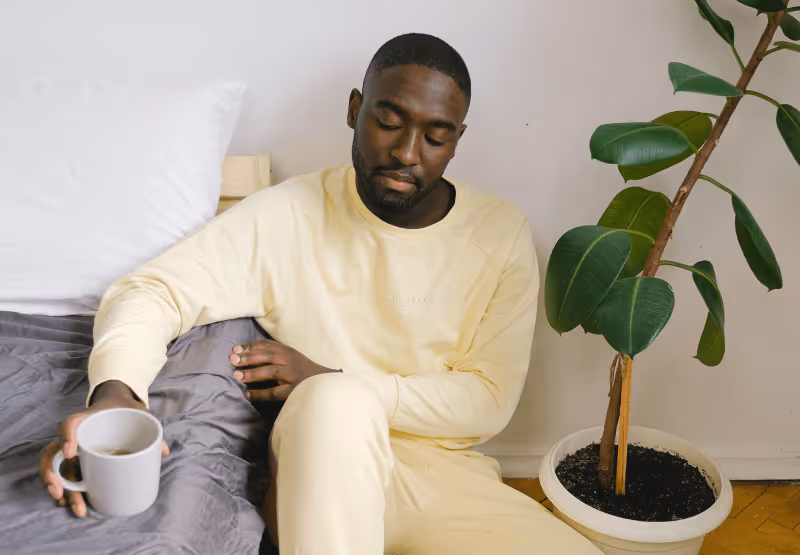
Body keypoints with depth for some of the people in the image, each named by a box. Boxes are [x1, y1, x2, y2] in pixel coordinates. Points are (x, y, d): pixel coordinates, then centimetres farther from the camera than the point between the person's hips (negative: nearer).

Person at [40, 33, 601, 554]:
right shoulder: (287, 216, -5)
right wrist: (114, 394, -32)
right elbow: (154, 291, -8)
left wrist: (332, 381, -16)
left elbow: (490, 400, -4)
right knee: (336, 398, -37)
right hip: (323, 469, -2)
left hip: (449, 473, 2)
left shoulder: (502, 233, -2)